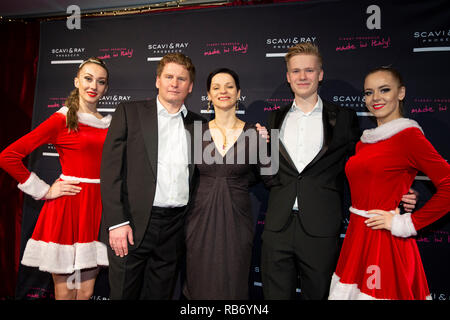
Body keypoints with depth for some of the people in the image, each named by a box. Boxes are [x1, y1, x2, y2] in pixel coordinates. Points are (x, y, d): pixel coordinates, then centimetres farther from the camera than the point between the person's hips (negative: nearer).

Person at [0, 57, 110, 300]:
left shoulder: (108, 124, 10)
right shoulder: (61, 120, -5)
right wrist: (44, 191, -7)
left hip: (97, 207, 5)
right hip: (66, 208, -4)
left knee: (86, 292, 13)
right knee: (65, 293, 8)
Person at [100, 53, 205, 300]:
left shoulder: (197, 124, 11)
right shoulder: (129, 112, 2)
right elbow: (110, 168, -5)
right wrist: (117, 222, -11)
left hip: (175, 227, 3)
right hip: (132, 224, -2)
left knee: (160, 293, 14)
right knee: (123, 293, 8)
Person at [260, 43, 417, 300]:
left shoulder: (344, 118, 1)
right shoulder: (276, 118, 9)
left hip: (320, 231, -2)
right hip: (278, 229, 3)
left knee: (318, 295, 14)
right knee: (276, 294, 14)